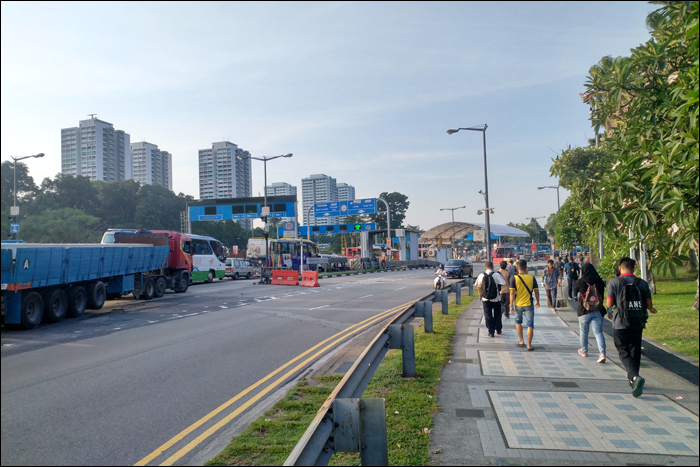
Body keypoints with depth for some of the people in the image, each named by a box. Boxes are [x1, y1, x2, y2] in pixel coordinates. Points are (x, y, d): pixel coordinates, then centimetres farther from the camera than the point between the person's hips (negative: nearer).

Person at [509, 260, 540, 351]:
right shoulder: (532, 278, -5)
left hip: (518, 304, 0)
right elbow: (536, 291, 2)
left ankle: (521, 341, 24)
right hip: (529, 305, 0)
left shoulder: (514, 278, -11)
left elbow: (512, 293, -13)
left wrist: (511, 305, -7)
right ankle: (529, 345, 3)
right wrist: (537, 301, 19)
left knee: (518, 322, 22)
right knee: (530, 325, 5)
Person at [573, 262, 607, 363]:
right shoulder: (599, 281, -3)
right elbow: (602, 293, 10)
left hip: (584, 311, -2)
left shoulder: (580, 282, -8)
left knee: (583, 332, 15)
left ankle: (584, 351, 30)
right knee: (598, 332, 1)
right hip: (598, 311, 2)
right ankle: (602, 353, -13)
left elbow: (574, 291, 10)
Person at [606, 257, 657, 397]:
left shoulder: (614, 283, -7)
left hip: (621, 324, -3)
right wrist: (651, 309, 25)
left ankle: (635, 377, -24)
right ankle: (632, 379, 31)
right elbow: (649, 305, 1)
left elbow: (609, 304, -8)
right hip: (638, 323, 4)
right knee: (635, 351, 19)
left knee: (624, 353, -1)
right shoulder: (642, 283, 0)